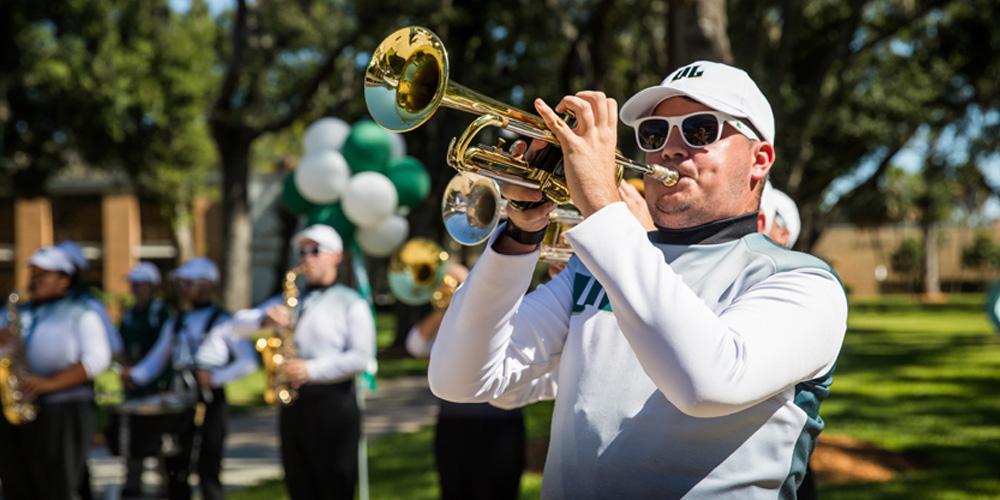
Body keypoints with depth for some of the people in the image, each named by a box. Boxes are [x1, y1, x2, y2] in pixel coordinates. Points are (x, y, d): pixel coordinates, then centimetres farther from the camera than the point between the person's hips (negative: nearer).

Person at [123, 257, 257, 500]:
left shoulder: (223, 321, -2)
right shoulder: (175, 323, 13)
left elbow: (248, 361, -8)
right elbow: (156, 360, 9)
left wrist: (216, 377, -18)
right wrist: (135, 375, -9)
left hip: (211, 400, -5)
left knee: (209, 468, -2)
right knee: (176, 467, 5)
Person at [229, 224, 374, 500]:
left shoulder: (350, 303, 3)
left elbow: (360, 356, -9)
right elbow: (239, 323, 13)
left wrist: (312, 370, -18)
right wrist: (265, 319, -9)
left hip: (333, 402, -5)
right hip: (292, 403, 5)